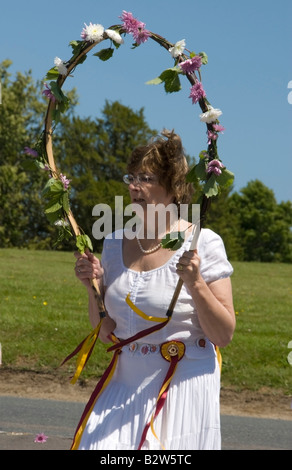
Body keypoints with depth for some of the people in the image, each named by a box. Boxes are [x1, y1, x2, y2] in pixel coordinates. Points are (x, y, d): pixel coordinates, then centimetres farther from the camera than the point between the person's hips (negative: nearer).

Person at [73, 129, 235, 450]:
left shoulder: (203, 244, -8)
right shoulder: (115, 243, 6)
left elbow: (224, 336, -10)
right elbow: (107, 334, 12)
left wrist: (195, 284, -22)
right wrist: (93, 287, -4)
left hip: (185, 387, -4)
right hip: (125, 385, 4)